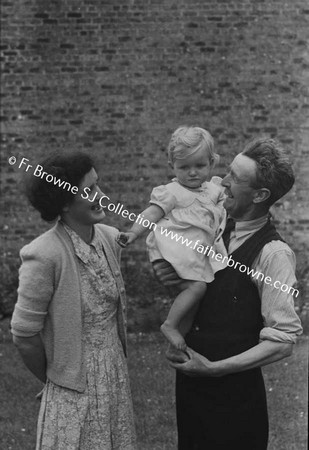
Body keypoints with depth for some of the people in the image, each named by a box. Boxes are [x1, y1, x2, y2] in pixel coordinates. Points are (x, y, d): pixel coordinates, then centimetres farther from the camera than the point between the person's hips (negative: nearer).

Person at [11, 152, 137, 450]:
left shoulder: (109, 238, -2)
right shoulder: (44, 257, -23)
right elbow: (24, 336, -16)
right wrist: (52, 380, -2)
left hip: (116, 377, 6)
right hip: (74, 392, -6)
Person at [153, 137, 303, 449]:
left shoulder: (273, 254, -21)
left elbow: (282, 341, -22)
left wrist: (213, 368, -20)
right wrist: (167, 272, -9)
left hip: (234, 386, -6)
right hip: (190, 376, 7)